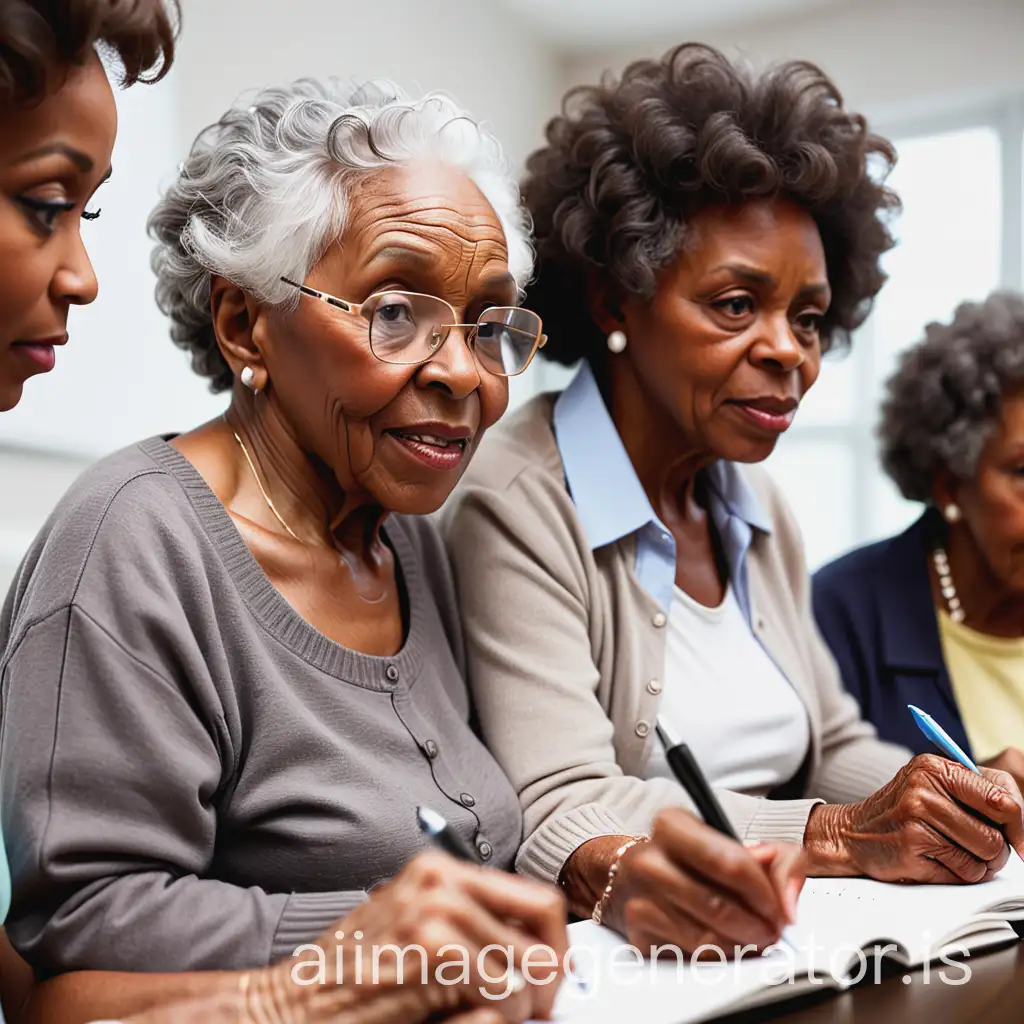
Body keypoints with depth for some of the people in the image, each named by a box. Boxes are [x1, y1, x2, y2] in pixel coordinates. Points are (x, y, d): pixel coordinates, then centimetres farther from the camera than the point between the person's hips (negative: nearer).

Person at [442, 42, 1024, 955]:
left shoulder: (761, 513, 11)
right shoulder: (517, 509, -14)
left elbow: (834, 745, 14)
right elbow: (557, 822, -21)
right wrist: (843, 835, -25)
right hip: (613, 951, -7)